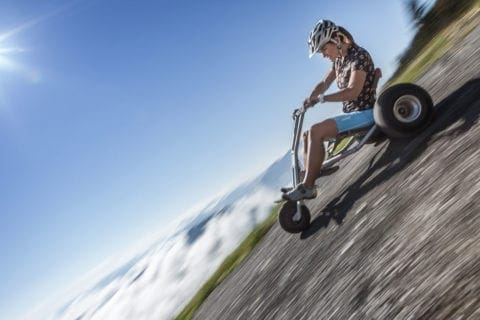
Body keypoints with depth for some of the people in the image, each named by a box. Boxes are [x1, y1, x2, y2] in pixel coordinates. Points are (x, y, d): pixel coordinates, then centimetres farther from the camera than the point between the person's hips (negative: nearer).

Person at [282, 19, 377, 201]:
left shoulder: (359, 56, -14)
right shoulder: (339, 60, 12)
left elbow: (353, 91, -26)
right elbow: (324, 83, 18)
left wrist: (321, 99, -30)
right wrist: (307, 103, 0)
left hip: (364, 113, -9)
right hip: (350, 113, 9)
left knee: (316, 131, -25)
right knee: (307, 136, 3)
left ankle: (307, 187, -23)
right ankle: (307, 184, -1)